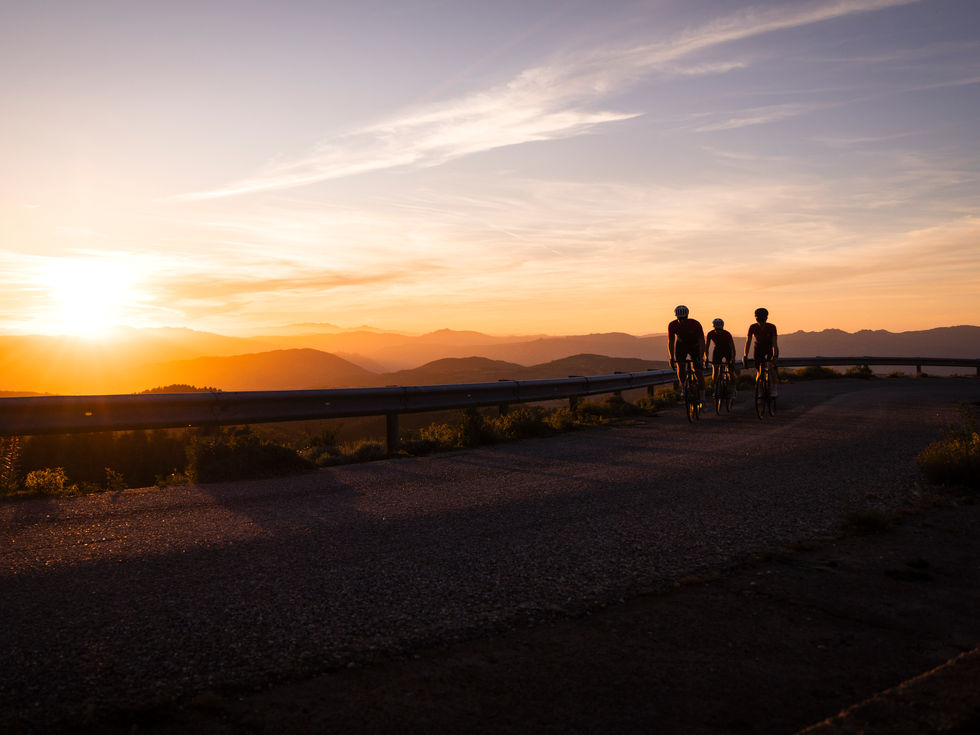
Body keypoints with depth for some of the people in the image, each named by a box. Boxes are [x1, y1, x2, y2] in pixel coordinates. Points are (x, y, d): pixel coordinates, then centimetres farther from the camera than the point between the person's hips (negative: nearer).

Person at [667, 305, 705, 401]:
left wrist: (701, 357, -42)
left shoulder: (696, 324, -30)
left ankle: (702, 397, 2)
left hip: (694, 346, -1)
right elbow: (670, 342, -24)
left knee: (698, 373, -7)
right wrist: (671, 358, -36)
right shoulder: (672, 325, -24)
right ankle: (683, 388, 0)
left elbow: (701, 341, -30)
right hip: (681, 345, 1)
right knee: (680, 366, -23)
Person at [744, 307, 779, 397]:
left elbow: (774, 342, -30)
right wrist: (745, 356, -37)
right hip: (758, 348, 2)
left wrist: (774, 355, -43)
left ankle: (774, 390, -12)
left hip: (770, 348, -2)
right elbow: (748, 341, -26)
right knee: (759, 370, -8)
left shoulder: (771, 327, -24)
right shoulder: (753, 327, -21)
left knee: (771, 368, -22)